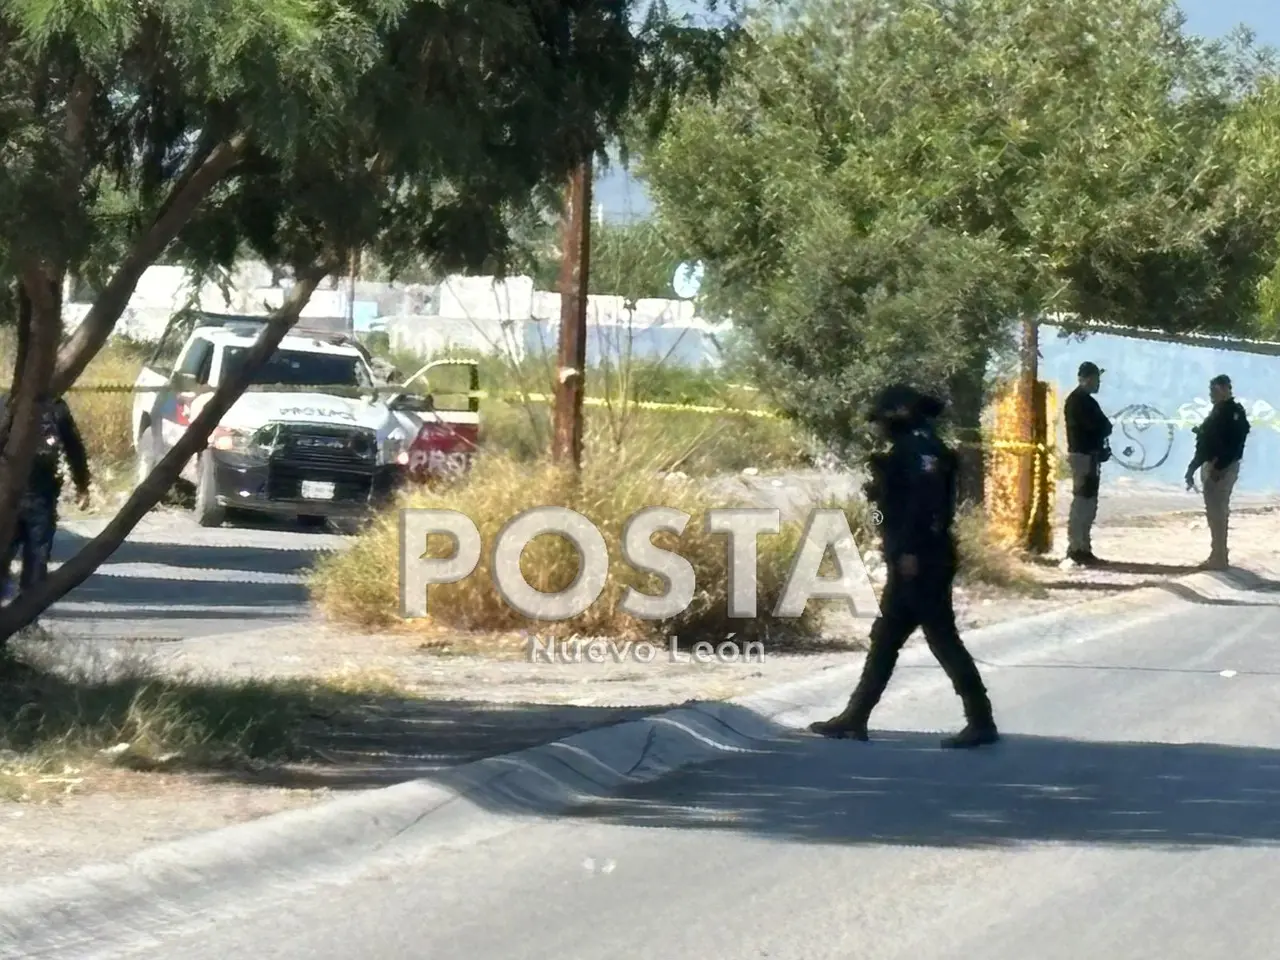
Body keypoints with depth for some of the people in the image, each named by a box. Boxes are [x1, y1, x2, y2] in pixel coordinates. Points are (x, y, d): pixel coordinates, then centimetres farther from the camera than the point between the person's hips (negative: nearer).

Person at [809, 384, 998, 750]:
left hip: (921, 562, -11)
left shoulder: (919, 447, -13)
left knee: (943, 640, -8)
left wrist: (910, 550, -27)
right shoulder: (908, 449, 18)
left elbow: (927, 498, -25)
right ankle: (855, 718, 18)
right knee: (885, 639, 13)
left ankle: (981, 722, -5)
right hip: (912, 563, 11)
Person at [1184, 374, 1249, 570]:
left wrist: (1219, 466, -23)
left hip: (1223, 468, -10)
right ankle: (1218, 555, 20)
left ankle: (1219, 558, -7)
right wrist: (1193, 466, 15)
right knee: (1216, 512, 14)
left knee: (1217, 512, -8)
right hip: (1211, 466, 10)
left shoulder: (1234, 412, -13)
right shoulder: (1218, 411, 14)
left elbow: (1235, 444, -21)